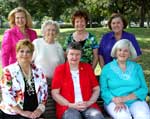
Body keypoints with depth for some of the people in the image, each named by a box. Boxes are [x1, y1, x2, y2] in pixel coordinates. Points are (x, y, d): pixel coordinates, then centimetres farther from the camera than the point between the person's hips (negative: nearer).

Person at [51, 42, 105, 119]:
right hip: (67, 107, -2)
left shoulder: (87, 67, 13)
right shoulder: (60, 70, 5)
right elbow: (55, 93, 1)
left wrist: (89, 103, -6)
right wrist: (71, 105, -9)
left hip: (88, 106, 2)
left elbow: (96, 89, 12)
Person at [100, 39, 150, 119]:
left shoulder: (137, 67, 12)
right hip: (115, 102, -1)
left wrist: (126, 98, -12)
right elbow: (103, 90, 1)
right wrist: (116, 101, -18)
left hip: (135, 101, 1)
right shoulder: (107, 68, 8)